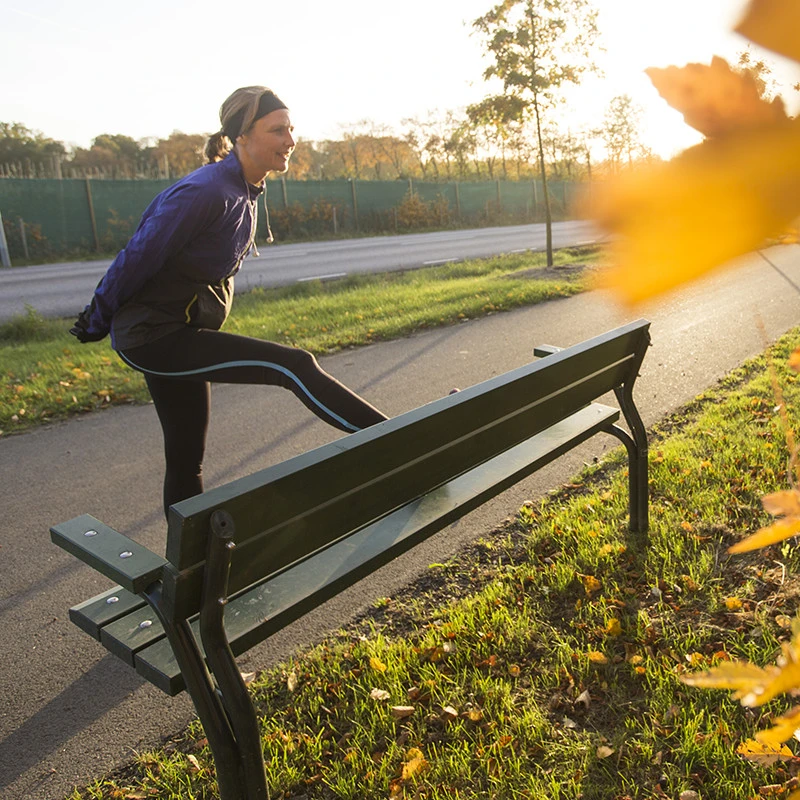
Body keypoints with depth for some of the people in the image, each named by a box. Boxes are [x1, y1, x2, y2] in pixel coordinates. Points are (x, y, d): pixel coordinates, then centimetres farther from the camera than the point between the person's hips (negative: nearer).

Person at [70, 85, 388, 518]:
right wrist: (97, 322, -2)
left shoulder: (245, 190, 6)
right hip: (155, 338, -9)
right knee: (295, 367, -19)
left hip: (181, 336, 9)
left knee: (186, 461, 15)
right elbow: (138, 257, -15)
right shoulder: (206, 192, -23)